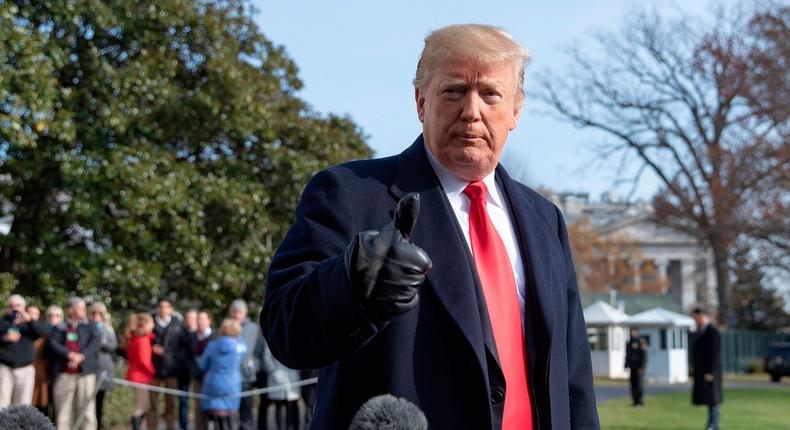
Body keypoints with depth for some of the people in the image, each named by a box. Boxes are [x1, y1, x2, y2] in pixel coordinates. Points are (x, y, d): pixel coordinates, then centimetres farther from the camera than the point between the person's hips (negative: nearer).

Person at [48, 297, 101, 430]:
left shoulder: (90, 325, 11)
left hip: (85, 371, -1)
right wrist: (69, 354, -16)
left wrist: (81, 356, -15)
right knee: (63, 409, 3)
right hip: (64, 373, 1)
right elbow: (53, 343, -1)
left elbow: (96, 341, -3)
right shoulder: (61, 327, 12)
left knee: (86, 407, -3)